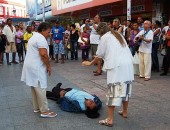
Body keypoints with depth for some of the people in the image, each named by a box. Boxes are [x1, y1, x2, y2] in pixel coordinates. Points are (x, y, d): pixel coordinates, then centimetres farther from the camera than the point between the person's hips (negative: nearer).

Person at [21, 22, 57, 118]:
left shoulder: (34, 37, 18)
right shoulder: (41, 38, -15)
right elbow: (43, 54, -24)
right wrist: (49, 66, -14)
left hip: (31, 66, 11)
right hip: (36, 67, -11)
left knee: (35, 88, 16)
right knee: (40, 89, -7)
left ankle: (37, 107, 25)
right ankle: (45, 111, -2)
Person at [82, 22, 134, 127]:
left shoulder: (105, 37, 3)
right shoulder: (118, 35, 23)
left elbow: (99, 55, 7)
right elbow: (124, 50, 19)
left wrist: (90, 63, 22)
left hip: (116, 66, -7)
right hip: (128, 64, 7)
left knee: (113, 91, -6)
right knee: (125, 89, 18)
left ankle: (110, 120, -4)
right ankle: (125, 112, 33)